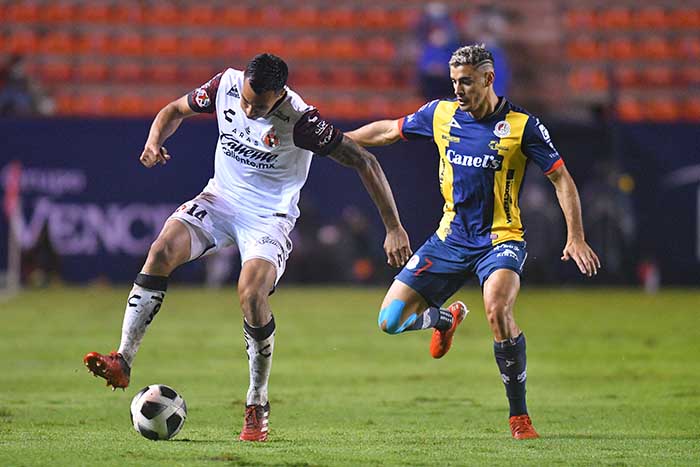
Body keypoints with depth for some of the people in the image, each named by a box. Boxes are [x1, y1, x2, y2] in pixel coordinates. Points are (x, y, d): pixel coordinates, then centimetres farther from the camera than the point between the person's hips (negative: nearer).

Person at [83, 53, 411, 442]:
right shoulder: (226, 85, -11)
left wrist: (394, 229, -20)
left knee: (251, 295, -26)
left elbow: (365, 163, -19)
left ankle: (257, 406, -6)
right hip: (220, 199, 4)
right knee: (163, 250, -22)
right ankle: (122, 362, -21)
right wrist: (154, 141, -14)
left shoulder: (300, 121, -24)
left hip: (269, 217, -4)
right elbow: (175, 110, 8)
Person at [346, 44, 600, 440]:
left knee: (497, 309, -34)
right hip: (451, 239, 4)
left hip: (501, 240, -4)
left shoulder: (521, 125, -8)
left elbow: (561, 178, -5)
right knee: (391, 321, -5)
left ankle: (520, 415, -19)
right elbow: (388, 131, 18)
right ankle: (446, 318, 32)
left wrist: (576, 237, -14)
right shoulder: (441, 114, 3)